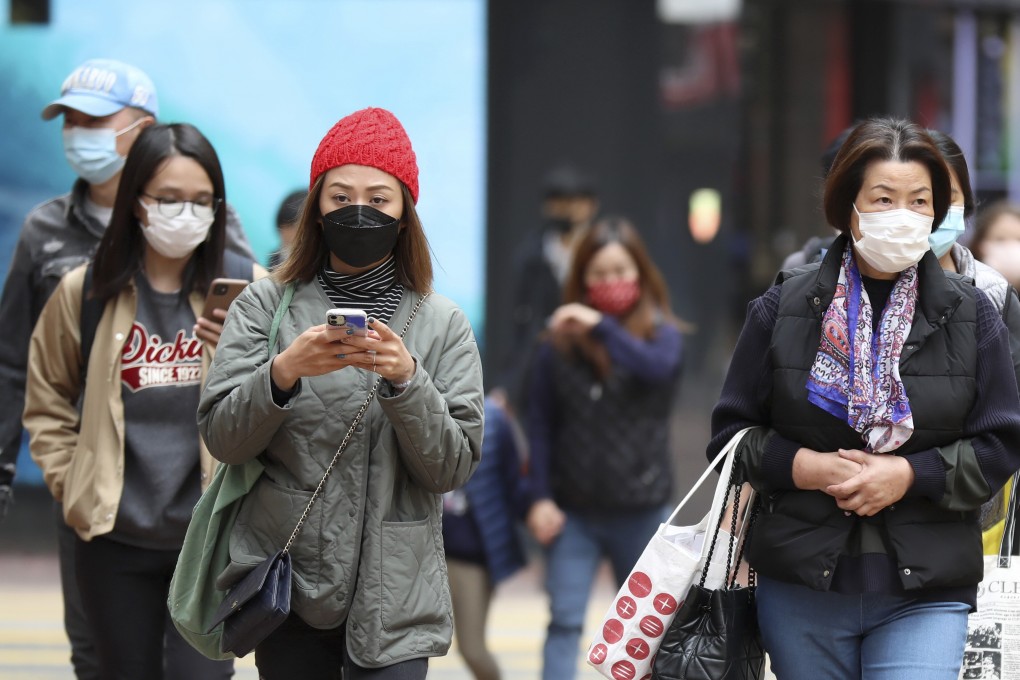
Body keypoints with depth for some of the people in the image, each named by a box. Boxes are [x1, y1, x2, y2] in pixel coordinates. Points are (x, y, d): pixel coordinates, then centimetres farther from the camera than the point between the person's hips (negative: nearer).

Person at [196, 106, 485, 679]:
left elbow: (453, 466, -2)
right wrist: (283, 373, -20)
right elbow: (222, 438, -3)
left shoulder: (443, 325, 6)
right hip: (288, 585, 0)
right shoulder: (264, 307, 6)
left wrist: (405, 379, -17)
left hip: (393, 595, 0)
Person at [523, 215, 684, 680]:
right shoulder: (560, 341, -1)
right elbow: (540, 423, 0)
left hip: (640, 509, 0)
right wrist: (540, 497, -6)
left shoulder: (661, 332, -2)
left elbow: (657, 367, -26)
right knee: (565, 622, -9)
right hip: (574, 510, 0)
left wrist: (603, 327, -31)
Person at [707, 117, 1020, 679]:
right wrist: (799, 465, -12)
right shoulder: (782, 309, 4)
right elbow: (731, 431, 7)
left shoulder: (971, 314, 4)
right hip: (800, 589, 1)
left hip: (924, 592, -1)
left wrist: (910, 475, -11)